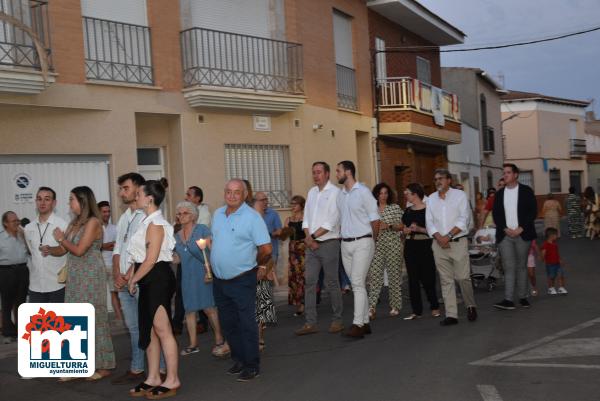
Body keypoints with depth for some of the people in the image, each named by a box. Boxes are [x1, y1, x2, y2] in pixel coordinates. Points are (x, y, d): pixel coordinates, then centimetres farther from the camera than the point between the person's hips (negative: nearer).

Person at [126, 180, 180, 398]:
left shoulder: (155, 224, -15)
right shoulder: (147, 222, 15)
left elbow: (151, 259, -19)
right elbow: (138, 255, 17)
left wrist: (133, 280, -11)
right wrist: (129, 274, 9)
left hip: (158, 278, -10)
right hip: (148, 280, 10)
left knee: (162, 329, -5)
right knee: (149, 329, 14)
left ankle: (172, 380, 4)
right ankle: (153, 378, 23)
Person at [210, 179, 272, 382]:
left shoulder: (252, 217, -14)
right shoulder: (217, 214, 7)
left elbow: (266, 249, -14)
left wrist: (259, 265, 0)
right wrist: (212, 267, 14)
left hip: (242, 280, -7)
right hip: (219, 280, 7)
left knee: (247, 324, 0)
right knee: (228, 323, 16)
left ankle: (252, 365, 12)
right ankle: (238, 359, 31)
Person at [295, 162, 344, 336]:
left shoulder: (335, 192, -7)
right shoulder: (311, 192, 14)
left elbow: (331, 222, -14)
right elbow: (306, 217, 12)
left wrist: (313, 236, -11)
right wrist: (308, 237, -4)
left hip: (329, 243, -6)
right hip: (311, 244, 6)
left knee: (332, 283, 1)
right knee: (309, 282, 2)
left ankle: (337, 320, 12)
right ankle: (310, 323, 6)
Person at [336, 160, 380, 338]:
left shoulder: (363, 192, -8)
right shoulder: (340, 195, 12)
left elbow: (374, 219, -5)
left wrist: (372, 241, 2)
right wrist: (342, 236, 9)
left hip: (362, 243, -7)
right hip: (345, 244, 7)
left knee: (358, 283, -13)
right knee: (356, 284, 9)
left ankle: (358, 324, -14)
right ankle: (365, 322, 15)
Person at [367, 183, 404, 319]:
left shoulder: (395, 208, 6)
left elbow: (401, 226, 3)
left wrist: (389, 226, -12)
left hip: (393, 245, -1)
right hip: (377, 245, 1)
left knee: (394, 275, 2)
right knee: (374, 275, -10)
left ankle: (395, 306, 12)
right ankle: (371, 307, -12)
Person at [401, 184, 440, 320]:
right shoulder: (408, 211, 13)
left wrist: (419, 229, -21)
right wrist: (409, 229, -4)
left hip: (424, 245, -6)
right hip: (410, 246, 6)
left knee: (427, 278, -2)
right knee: (413, 279, 4)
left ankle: (434, 307, 18)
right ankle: (416, 310, 10)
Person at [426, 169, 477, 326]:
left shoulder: (460, 195, 2)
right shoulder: (431, 198, 13)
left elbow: (464, 219, -6)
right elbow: (429, 222, 8)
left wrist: (448, 236, -13)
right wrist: (439, 238, -8)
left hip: (458, 242, -3)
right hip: (439, 244, 3)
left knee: (463, 277, -5)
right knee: (446, 280, 2)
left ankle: (471, 306, 17)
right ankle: (451, 314, 4)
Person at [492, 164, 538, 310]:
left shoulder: (526, 191, 3)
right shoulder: (499, 193, 11)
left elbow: (533, 211, -3)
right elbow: (496, 214, 8)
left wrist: (520, 229, -11)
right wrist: (506, 229, -7)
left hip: (522, 234, -2)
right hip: (505, 235, 2)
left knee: (521, 266, 5)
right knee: (508, 267, -5)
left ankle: (522, 297, 14)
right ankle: (508, 300, -10)